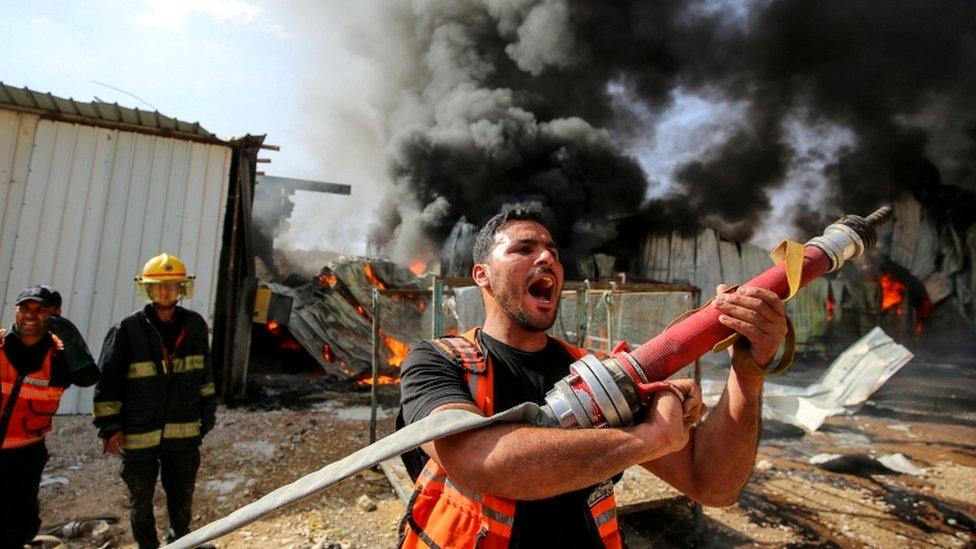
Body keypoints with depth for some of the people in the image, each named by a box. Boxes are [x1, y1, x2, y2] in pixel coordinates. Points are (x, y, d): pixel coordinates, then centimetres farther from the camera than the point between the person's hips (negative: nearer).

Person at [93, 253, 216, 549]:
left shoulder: (195, 325, -1)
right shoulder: (128, 330, -12)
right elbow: (107, 382, -8)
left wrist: (207, 411, 10)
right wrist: (109, 427, -8)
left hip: (184, 432, 3)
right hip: (138, 435, -2)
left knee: (182, 498, 19)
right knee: (141, 502, 17)